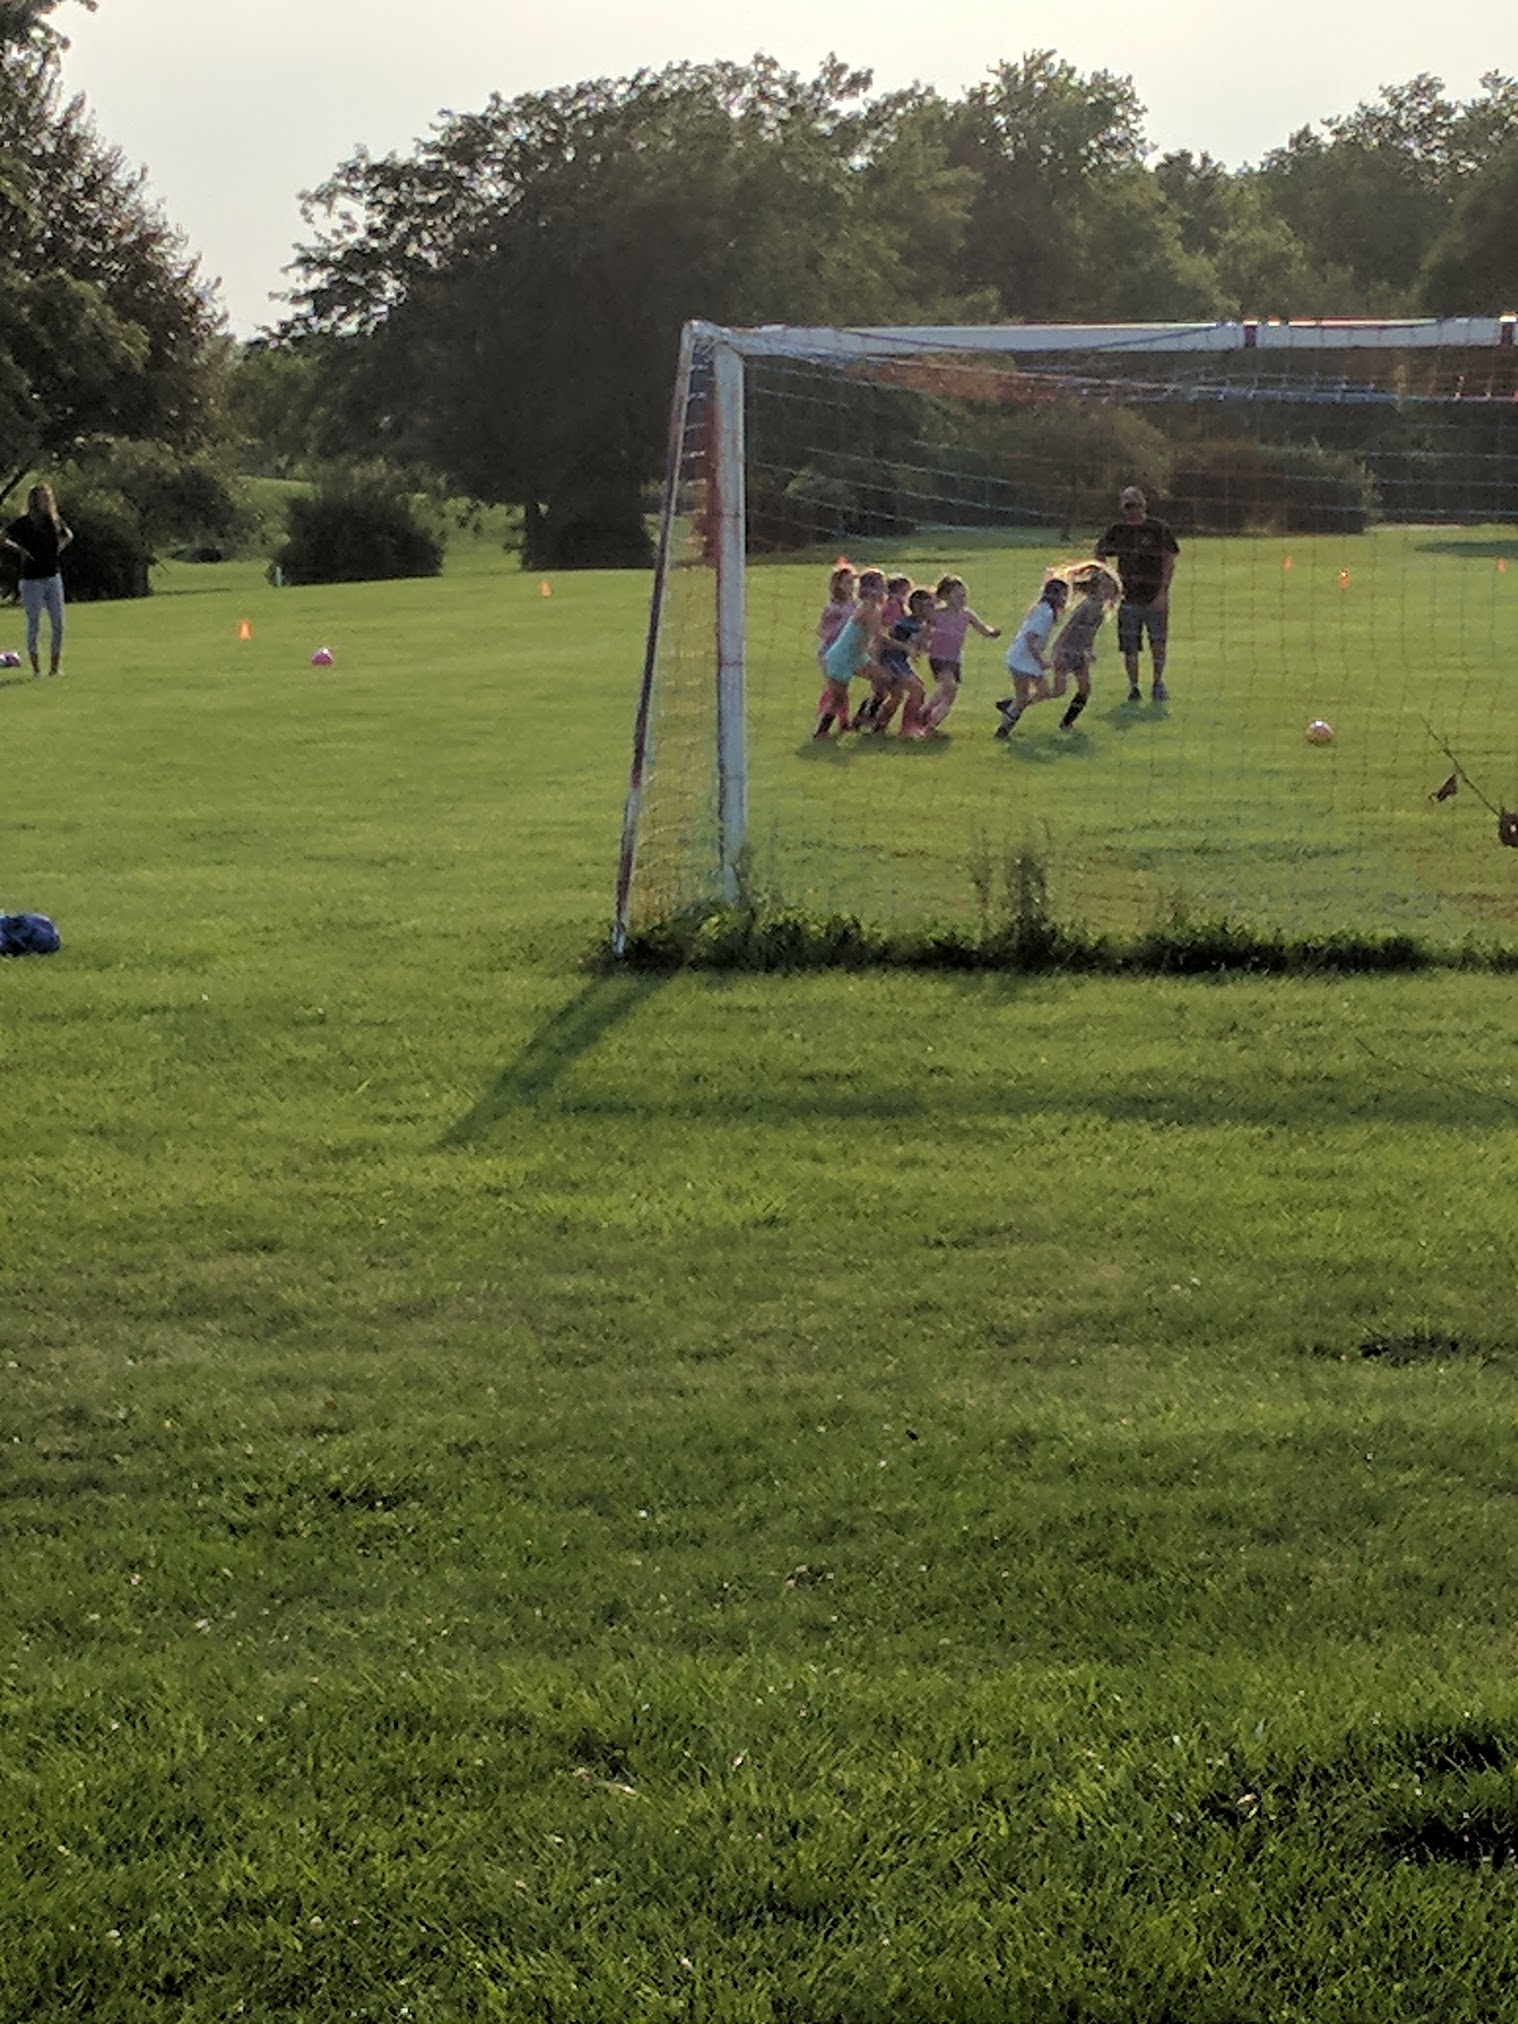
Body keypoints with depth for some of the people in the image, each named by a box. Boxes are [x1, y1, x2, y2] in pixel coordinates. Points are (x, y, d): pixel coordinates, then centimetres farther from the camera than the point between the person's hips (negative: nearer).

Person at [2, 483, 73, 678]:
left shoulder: (54, 521, 5)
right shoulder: (23, 523, -9)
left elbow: (68, 535, 26)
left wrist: (61, 546, 9)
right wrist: (18, 548, -20)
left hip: (53, 577, 5)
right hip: (32, 580, -5)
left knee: (58, 624, 4)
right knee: (34, 625, 0)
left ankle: (55, 666, 14)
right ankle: (35, 667, 7)